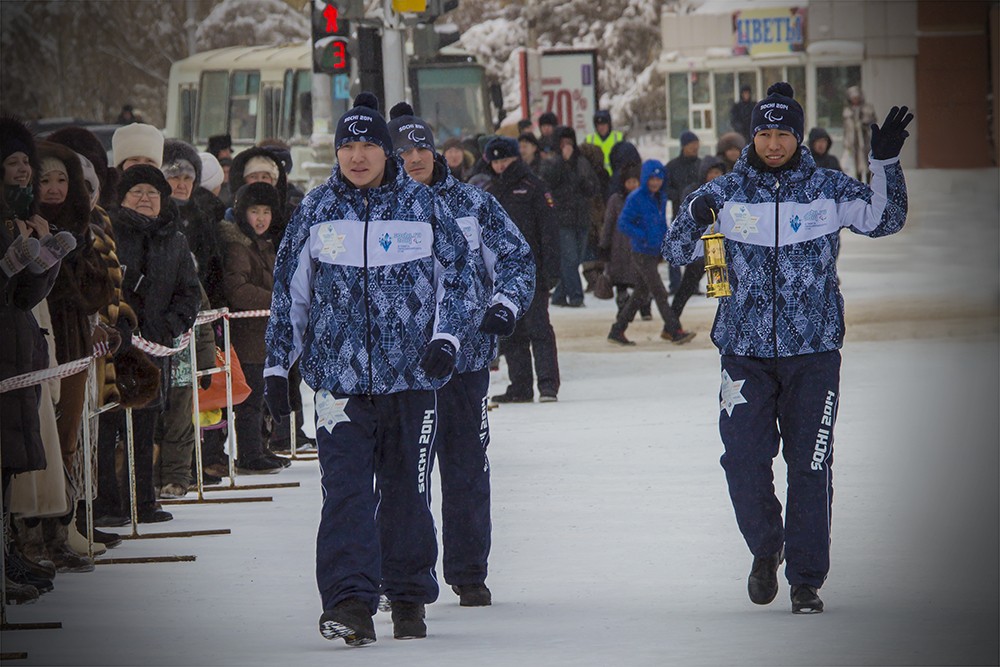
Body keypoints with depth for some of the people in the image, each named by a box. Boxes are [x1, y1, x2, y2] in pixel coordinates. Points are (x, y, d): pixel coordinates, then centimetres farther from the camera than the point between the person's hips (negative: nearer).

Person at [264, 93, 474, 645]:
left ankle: (409, 597, 19)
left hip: (410, 373, 0)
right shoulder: (316, 210, 7)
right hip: (339, 374, 0)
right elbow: (289, 291, 13)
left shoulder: (421, 205, 4)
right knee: (346, 488, -11)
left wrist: (445, 337, -3)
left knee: (407, 490, 7)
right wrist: (277, 365, 11)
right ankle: (350, 600, -16)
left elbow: (457, 275, 11)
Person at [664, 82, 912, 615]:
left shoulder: (827, 190, 2)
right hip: (746, 351, 1)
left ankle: (806, 580, 8)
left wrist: (886, 164, -13)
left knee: (810, 466, -1)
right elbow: (676, 252, 8)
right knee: (744, 460, -5)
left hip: (813, 351, -1)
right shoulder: (726, 192, 4)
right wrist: (695, 219, -14)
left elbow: (885, 220, 0)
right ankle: (766, 547, 23)